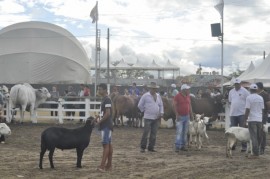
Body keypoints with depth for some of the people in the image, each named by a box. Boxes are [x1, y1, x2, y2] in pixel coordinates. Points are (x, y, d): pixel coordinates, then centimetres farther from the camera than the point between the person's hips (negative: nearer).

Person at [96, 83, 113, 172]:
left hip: (106, 125, -10)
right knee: (109, 144, 10)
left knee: (106, 144, -10)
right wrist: (99, 117, 9)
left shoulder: (107, 100, -14)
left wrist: (100, 121, -14)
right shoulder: (104, 99, 16)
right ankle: (109, 165, 13)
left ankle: (102, 165, -13)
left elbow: (108, 113, -20)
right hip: (106, 125, 10)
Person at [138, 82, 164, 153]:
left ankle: (151, 147, 15)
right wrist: (144, 111, 2)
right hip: (148, 117, -5)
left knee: (154, 133, 7)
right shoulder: (145, 96, -4)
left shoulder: (158, 96, 12)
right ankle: (143, 147, 3)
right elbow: (140, 105, 0)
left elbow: (161, 105, 19)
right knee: (146, 133, -5)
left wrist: (161, 112, 5)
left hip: (156, 118, 5)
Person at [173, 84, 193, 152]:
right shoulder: (177, 96, -9)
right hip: (180, 117, -6)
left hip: (187, 116, 6)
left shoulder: (188, 96, 10)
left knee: (185, 132, 9)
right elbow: (174, 106, -10)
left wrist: (191, 114, 12)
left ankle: (183, 146, 16)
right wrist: (177, 115, -15)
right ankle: (177, 147, -8)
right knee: (179, 132, -10)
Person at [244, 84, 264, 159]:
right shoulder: (261, 98, 8)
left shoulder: (249, 98, -9)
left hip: (252, 119, -5)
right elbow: (262, 109, 13)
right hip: (259, 119, 5)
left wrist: (245, 119, -7)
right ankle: (257, 151, 18)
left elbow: (247, 110, -13)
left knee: (254, 137, -5)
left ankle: (255, 153, -8)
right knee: (258, 137, 12)